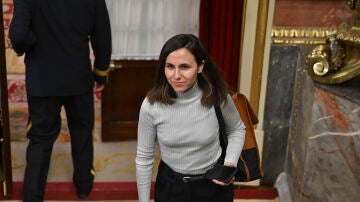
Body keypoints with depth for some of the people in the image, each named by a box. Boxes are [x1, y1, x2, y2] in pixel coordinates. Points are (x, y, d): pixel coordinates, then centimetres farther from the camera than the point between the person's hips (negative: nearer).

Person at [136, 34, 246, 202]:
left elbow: (237, 130, 2)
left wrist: (230, 162, -13)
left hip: (213, 183, 0)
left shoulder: (217, 97, -19)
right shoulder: (151, 105, -20)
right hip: (170, 185, 0)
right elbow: (144, 158, -8)